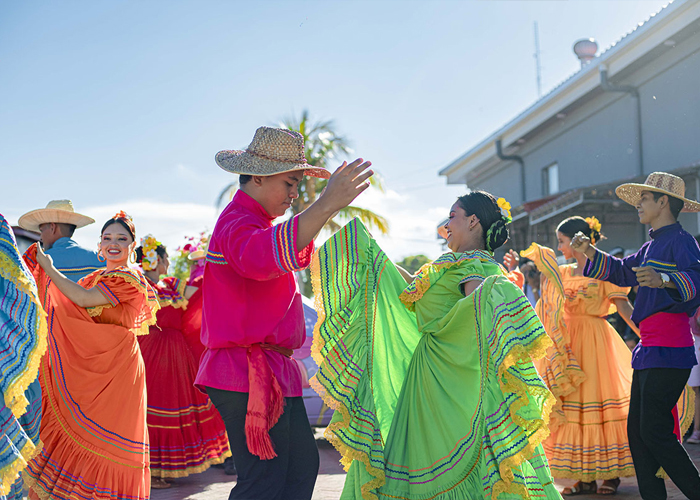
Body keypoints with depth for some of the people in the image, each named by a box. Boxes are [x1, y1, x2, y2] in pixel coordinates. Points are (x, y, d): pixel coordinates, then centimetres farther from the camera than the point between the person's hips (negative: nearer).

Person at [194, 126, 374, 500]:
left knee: (302, 465, 15)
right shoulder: (238, 224, -15)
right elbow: (262, 257, -42)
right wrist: (327, 205, -48)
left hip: (274, 371, 11)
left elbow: (298, 256, 39)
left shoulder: (253, 221, 21)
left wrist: (327, 200, 32)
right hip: (248, 374, -11)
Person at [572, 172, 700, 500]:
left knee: (655, 432, -11)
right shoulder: (653, 245, 19)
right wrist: (590, 252, 18)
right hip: (649, 350, 10)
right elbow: (622, 272, 30)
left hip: (668, 351, -10)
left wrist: (664, 279, -44)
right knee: (637, 430, 10)